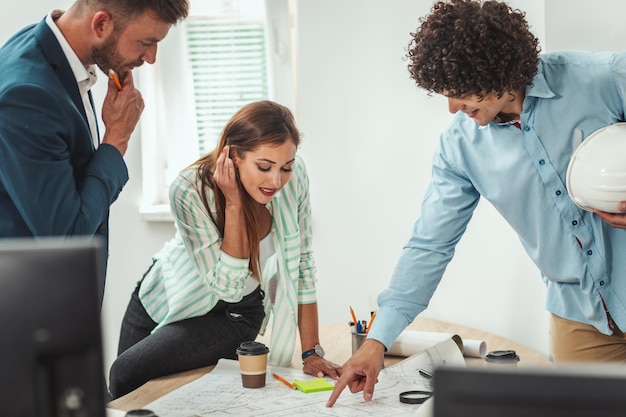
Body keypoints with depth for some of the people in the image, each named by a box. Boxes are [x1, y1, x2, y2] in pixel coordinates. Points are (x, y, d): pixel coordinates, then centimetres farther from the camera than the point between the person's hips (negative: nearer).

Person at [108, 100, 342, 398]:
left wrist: (312, 352, -15)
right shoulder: (189, 190, -32)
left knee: (127, 374, -19)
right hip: (166, 294, 0)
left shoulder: (293, 176, -24)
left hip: (235, 313, 0)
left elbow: (302, 262, -14)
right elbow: (226, 285, -31)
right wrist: (234, 203, -38)